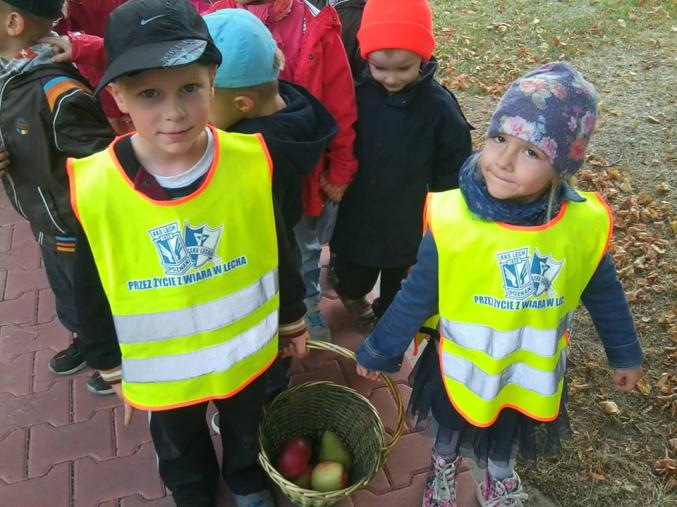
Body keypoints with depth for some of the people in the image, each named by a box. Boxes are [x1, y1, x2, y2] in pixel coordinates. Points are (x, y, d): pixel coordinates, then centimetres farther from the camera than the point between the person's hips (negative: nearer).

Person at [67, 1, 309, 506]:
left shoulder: (251, 164, -23)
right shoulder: (93, 190, -24)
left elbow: (280, 253, -7)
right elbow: (94, 297, -9)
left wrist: (294, 320, 6)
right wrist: (113, 368, 2)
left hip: (246, 352, 1)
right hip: (159, 369, 0)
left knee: (246, 430, 30)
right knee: (180, 451, 29)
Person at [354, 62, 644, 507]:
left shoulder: (584, 225, -23)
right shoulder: (453, 222, -30)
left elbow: (605, 295, -3)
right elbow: (415, 298, -16)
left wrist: (625, 355, 9)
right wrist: (379, 353, -5)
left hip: (532, 372, 2)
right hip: (462, 368, -1)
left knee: (508, 440, 30)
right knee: (452, 431, 29)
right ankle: (444, 471, 62)